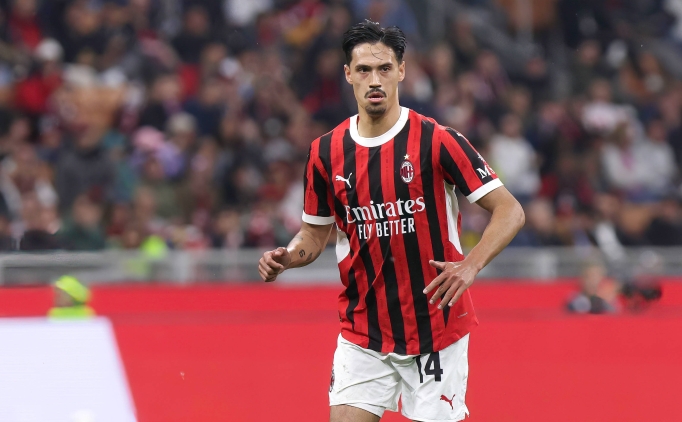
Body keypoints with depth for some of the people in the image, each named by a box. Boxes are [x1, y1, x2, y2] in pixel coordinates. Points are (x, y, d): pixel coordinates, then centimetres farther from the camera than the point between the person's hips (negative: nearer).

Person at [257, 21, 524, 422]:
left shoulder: (437, 141, -10)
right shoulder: (326, 152, 2)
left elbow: (510, 210, -10)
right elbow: (316, 232, 15)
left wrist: (470, 266, -26)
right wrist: (288, 257, -7)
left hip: (436, 328, -3)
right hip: (363, 336, 3)